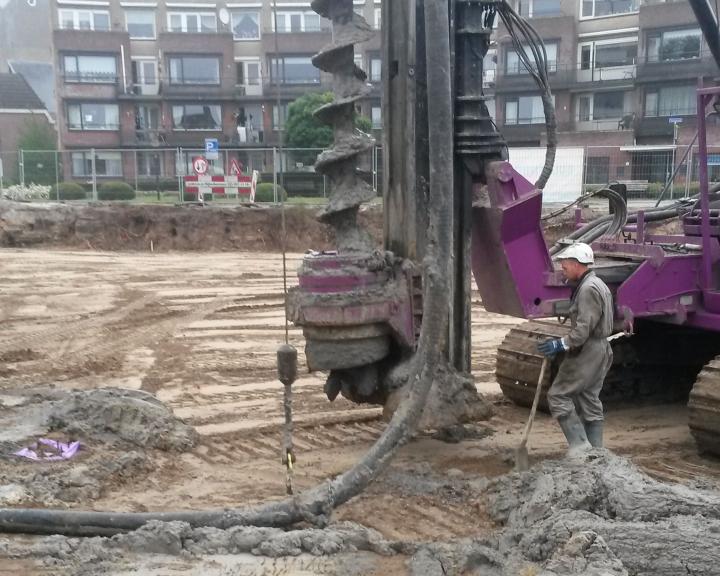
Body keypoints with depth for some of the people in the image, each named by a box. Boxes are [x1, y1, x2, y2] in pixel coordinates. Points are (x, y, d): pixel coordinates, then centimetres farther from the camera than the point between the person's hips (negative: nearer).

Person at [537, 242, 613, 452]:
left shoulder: (588, 289, -16)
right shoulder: (596, 285, 18)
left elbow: (584, 328, -23)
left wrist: (562, 344, -20)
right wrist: (562, 343, 12)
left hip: (587, 353, -10)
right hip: (598, 351, 10)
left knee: (558, 395, -7)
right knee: (590, 403, 12)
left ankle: (580, 446, -9)